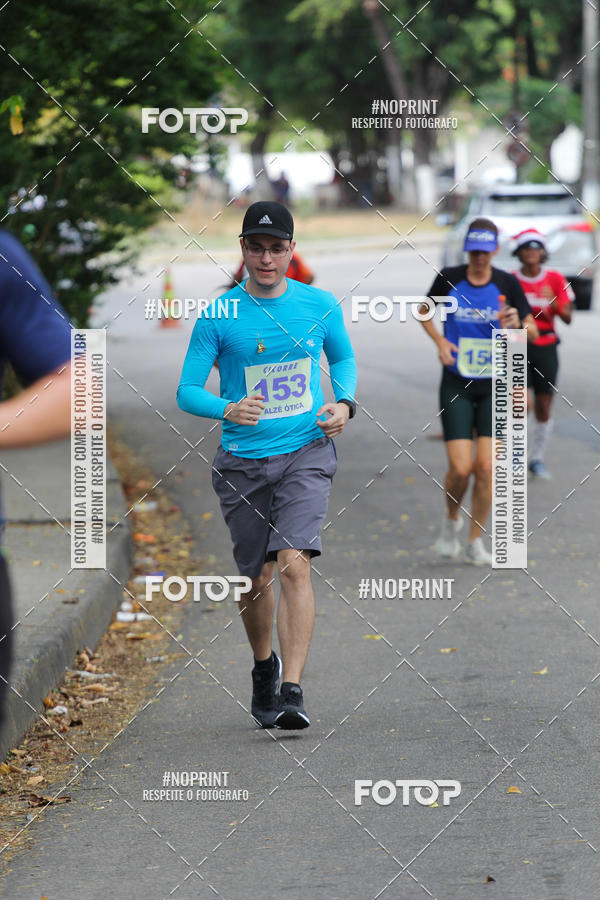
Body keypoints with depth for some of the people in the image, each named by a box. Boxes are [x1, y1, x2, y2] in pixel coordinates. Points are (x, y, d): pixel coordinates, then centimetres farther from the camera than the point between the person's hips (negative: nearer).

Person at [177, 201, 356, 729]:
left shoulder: (321, 306, 2)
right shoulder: (218, 317, -4)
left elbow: (344, 358, 20)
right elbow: (187, 390, -4)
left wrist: (344, 403, 0)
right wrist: (227, 410, -24)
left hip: (306, 453, -1)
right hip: (243, 462, 1)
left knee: (294, 565, -19)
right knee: (257, 578, 10)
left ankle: (292, 690, -21)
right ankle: (264, 666, 39)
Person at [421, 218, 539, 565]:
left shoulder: (507, 283, -4)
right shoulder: (449, 278, -3)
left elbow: (533, 332, 2)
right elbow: (425, 312, 16)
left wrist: (517, 325, -21)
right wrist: (440, 341, -3)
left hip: (494, 386, 0)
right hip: (456, 385, 0)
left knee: (486, 468, -6)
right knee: (461, 468, -9)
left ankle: (476, 541, 12)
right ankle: (452, 521, 22)